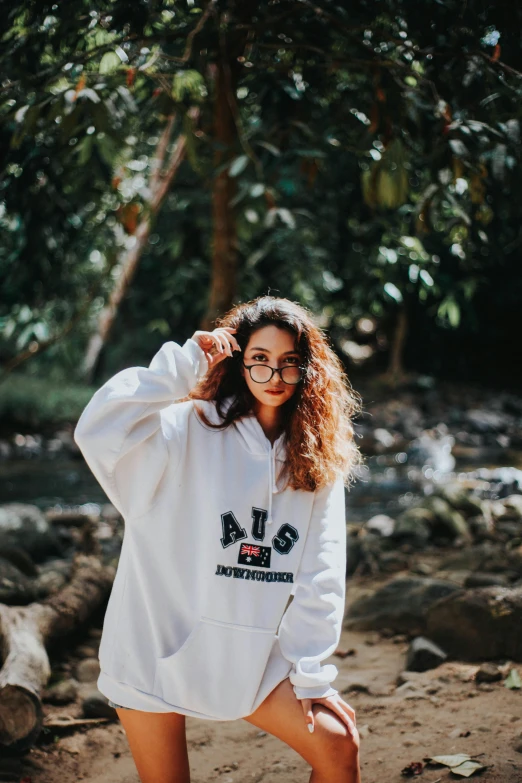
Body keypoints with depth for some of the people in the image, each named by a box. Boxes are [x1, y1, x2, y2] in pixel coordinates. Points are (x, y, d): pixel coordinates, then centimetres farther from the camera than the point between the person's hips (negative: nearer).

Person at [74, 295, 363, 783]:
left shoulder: (318, 458, 1)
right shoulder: (192, 428, -10)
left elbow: (321, 575, -1)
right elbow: (97, 431, -28)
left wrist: (312, 675, -4)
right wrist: (184, 364, -22)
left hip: (249, 653, 3)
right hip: (159, 646, -3)